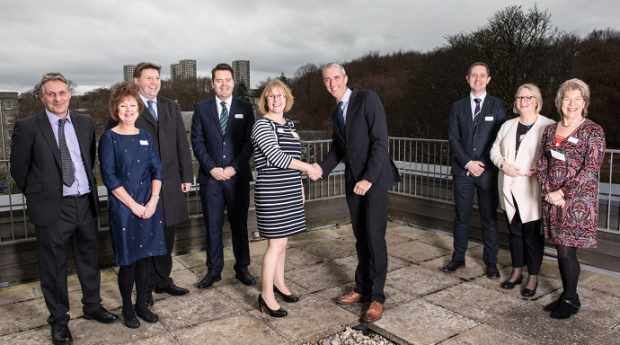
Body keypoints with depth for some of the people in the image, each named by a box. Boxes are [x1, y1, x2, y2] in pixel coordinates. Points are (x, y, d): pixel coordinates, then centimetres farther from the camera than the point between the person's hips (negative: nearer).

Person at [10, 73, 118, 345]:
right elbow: (19, 169, -1)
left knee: (90, 258, 17)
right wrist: (39, 195, 3)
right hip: (52, 208, -4)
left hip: (85, 203, 4)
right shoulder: (27, 127, -6)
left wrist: (88, 187, 11)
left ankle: (92, 306, 37)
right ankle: (59, 321, 27)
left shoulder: (85, 123, 6)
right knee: (53, 266, 9)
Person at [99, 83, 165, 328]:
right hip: (123, 207, -4)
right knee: (128, 260, 4)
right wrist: (133, 205, -12)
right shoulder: (109, 138, -5)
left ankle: (142, 305, 26)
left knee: (146, 256, 10)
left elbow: (157, 170, 6)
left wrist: (153, 200, -7)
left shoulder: (145, 136, 8)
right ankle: (127, 309, 22)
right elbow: (109, 177, -9)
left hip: (148, 206, 4)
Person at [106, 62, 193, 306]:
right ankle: (146, 288, 19)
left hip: (170, 183, 5)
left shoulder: (171, 107, 13)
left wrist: (187, 176, 8)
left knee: (167, 235, 14)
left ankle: (163, 281, 30)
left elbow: (182, 144, 12)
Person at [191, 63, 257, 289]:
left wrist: (234, 167, -11)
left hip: (238, 177, 0)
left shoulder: (245, 108, 6)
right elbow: (197, 141, 2)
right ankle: (214, 270, 21)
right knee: (212, 225, 7)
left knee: (239, 224, 8)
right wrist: (211, 168, -10)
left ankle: (242, 268, 22)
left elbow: (249, 142, 0)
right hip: (210, 177, 1)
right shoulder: (201, 108, 7)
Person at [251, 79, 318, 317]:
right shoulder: (262, 125, -10)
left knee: (282, 239, 15)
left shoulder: (289, 124, 14)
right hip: (271, 193, -7)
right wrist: (308, 167, -15)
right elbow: (276, 157, -21)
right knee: (276, 243, -5)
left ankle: (279, 282, 31)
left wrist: (300, 186, 19)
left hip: (290, 191, 7)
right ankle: (266, 294, 7)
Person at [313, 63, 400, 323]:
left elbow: (380, 141, -16)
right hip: (353, 181, 7)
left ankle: (377, 297, 6)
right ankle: (362, 289, 26)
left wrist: (368, 178, -20)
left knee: (374, 237, -6)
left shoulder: (367, 99, -10)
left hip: (374, 179, -7)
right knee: (360, 236, 13)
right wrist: (322, 168, -2)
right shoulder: (336, 113, 14)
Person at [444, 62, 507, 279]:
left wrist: (482, 164, -10)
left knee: (489, 218, 5)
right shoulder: (458, 107, 11)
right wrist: (467, 162, -9)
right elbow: (453, 137, 3)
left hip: (488, 171, -1)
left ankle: (491, 262, 17)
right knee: (461, 216, 7)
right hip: (462, 171, 2)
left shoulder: (498, 106, 5)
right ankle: (458, 258, 19)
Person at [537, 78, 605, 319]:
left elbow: (591, 169, -12)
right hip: (552, 199, 5)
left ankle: (571, 300, 17)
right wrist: (548, 192, -5)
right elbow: (541, 164, 8)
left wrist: (564, 193, -15)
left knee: (567, 252, -3)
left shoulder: (593, 132, -5)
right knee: (561, 251, 12)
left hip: (579, 200, -5)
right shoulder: (550, 130, 10)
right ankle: (566, 295, 27)